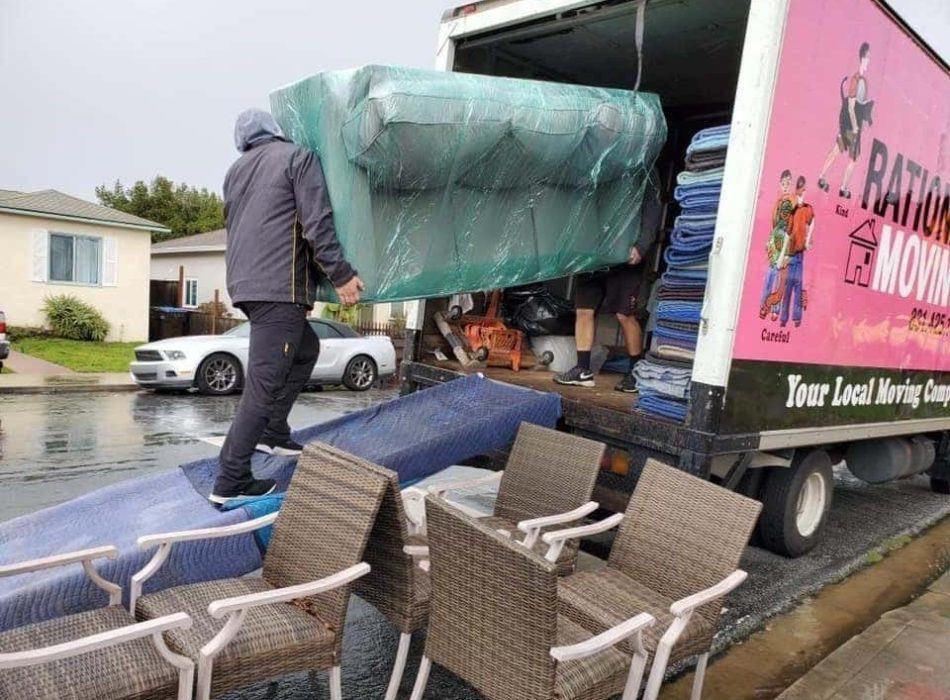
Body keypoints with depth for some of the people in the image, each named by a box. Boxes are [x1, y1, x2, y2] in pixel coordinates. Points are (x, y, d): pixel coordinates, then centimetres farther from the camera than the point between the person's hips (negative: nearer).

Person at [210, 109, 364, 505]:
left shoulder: (235, 171, 23)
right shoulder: (298, 157, 2)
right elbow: (317, 223, -10)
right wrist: (341, 275, -9)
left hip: (245, 283, 8)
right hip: (280, 285, -8)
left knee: (305, 350, 24)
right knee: (263, 383, -7)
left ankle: (273, 433, 21)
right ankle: (230, 483, -5)